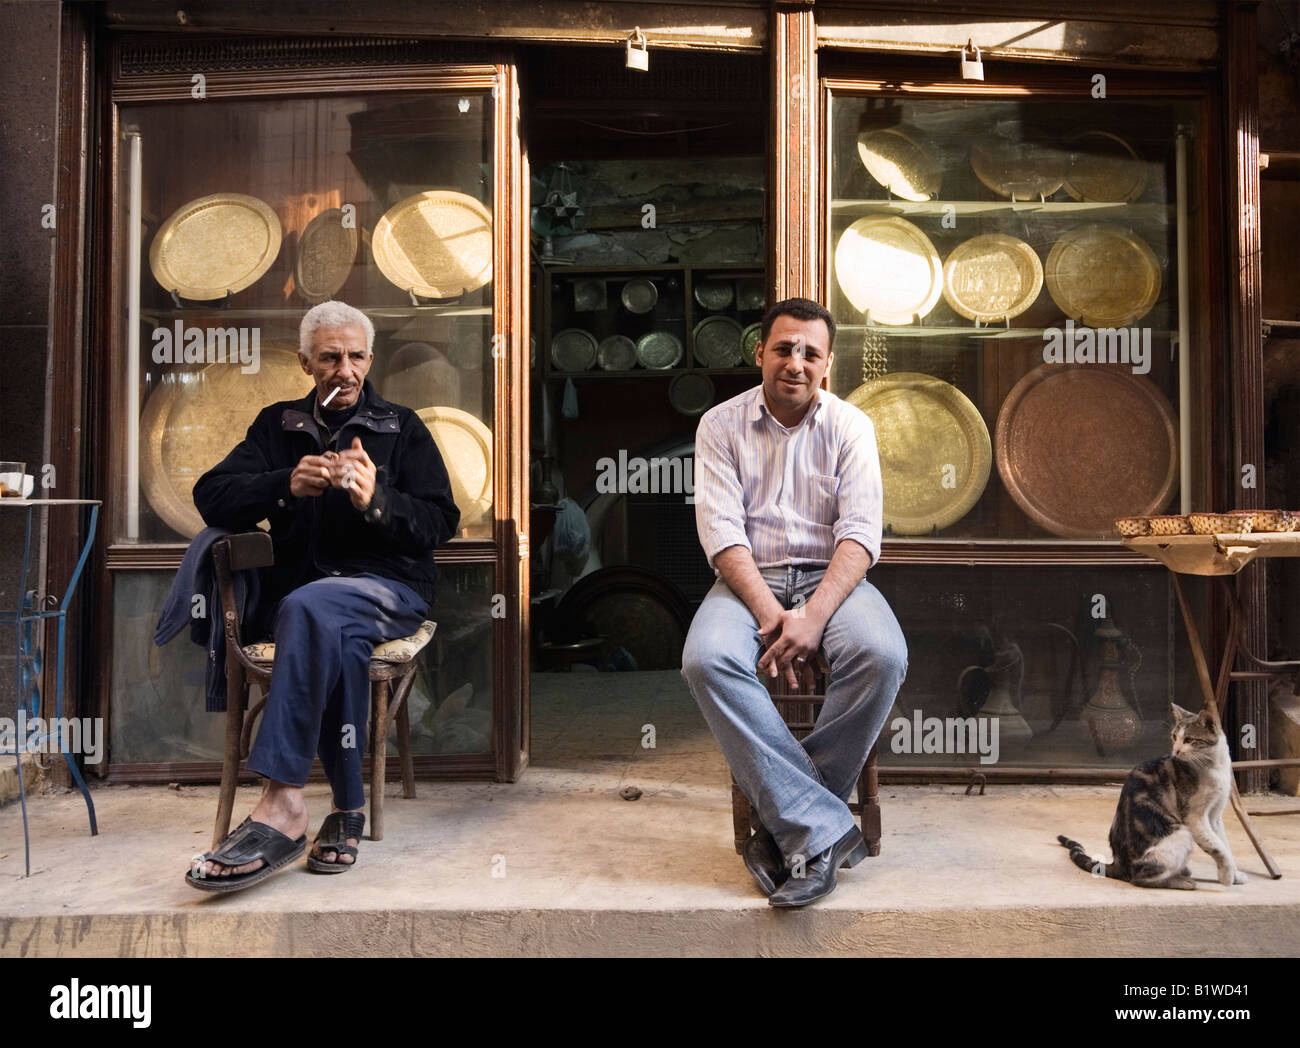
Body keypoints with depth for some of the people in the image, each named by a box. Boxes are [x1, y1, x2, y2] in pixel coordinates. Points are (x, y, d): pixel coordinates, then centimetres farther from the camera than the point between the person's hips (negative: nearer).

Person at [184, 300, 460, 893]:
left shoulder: (402, 429, 12)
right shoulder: (278, 426, 19)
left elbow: (440, 522, 2)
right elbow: (212, 498, 6)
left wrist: (375, 500, -17)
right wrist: (287, 485, -13)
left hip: (390, 588, -2)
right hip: (300, 589, 2)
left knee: (306, 606, -36)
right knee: (337, 636, -35)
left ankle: (281, 805, -38)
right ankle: (347, 810, -25)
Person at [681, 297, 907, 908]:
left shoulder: (849, 426, 4)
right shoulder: (721, 425, 4)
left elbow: (860, 534, -6)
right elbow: (721, 532, -6)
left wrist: (813, 617, -22)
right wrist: (770, 614, -21)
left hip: (829, 576, 1)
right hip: (749, 580, 0)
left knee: (883, 655, -31)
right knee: (706, 659, -32)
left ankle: (789, 824, -17)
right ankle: (824, 829, -28)